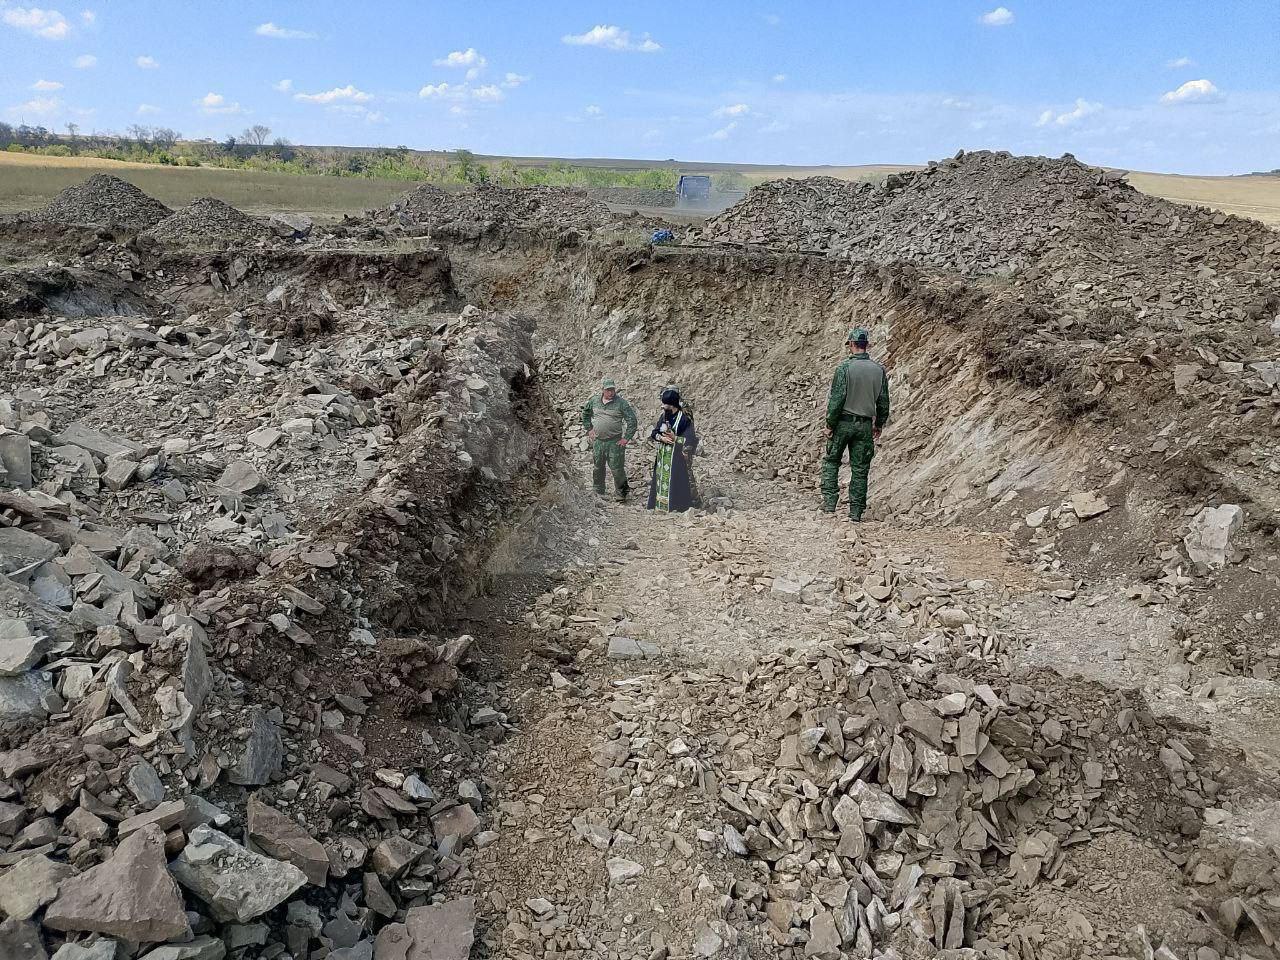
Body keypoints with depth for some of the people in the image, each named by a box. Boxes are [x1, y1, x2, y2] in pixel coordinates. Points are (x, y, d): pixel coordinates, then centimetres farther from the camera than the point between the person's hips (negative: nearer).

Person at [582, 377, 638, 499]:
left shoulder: (621, 402, -9)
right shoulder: (594, 401, 4)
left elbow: (632, 420, -9)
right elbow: (585, 414, 22)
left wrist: (626, 438, -10)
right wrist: (589, 429, 15)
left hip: (615, 442, -4)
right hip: (598, 441, 4)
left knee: (616, 469, -3)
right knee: (597, 468, 14)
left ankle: (621, 492, 14)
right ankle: (598, 492, 31)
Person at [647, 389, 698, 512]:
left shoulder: (684, 418, -14)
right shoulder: (663, 415, 6)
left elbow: (691, 439, -16)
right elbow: (653, 433, 9)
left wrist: (675, 438, -19)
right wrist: (661, 438, -10)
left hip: (677, 456, -7)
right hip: (662, 455, 7)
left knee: (676, 482, -4)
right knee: (661, 479, 12)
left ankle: (676, 507, 4)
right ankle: (660, 505, 23)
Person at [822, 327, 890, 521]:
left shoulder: (844, 368, -11)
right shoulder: (879, 370, 2)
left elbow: (836, 399, -13)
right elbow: (884, 402, 7)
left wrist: (830, 424, -5)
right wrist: (879, 425, 19)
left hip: (843, 422, -3)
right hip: (865, 424, 3)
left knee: (831, 461, 13)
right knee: (860, 468, 8)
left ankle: (829, 502, 4)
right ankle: (856, 512, 11)